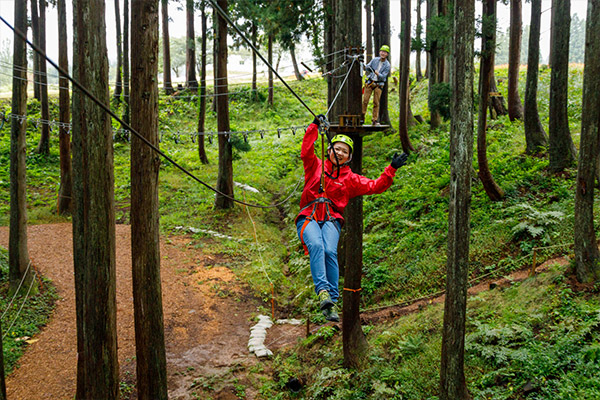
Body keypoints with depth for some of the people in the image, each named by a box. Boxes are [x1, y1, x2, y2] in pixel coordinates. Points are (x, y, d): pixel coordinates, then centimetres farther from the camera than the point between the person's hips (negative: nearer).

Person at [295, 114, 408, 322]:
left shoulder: (350, 178, 22)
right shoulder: (316, 166, 20)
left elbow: (376, 186, 17)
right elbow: (306, 151, 5)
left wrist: (391, 169, 9)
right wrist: (314, 126, 2)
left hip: (331, 220, 1)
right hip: (308, 217, -1)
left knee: (330, 251, -29)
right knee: (316, 246, -33)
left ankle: (332, 300, -31)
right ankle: (322, 292, -45)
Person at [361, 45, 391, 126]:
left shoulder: (387, 65, -6)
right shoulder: (375, 60, 2)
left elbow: (383, 76, -12)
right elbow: (367, 67, 1)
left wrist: (377, 73, -31)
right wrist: (367, 68, -23)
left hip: (378, 84, -2)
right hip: (370, 82, 2)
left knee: (376, 103, -2)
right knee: (365, 100, -5)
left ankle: (375, 120, 4)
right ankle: (362, 116, 5)